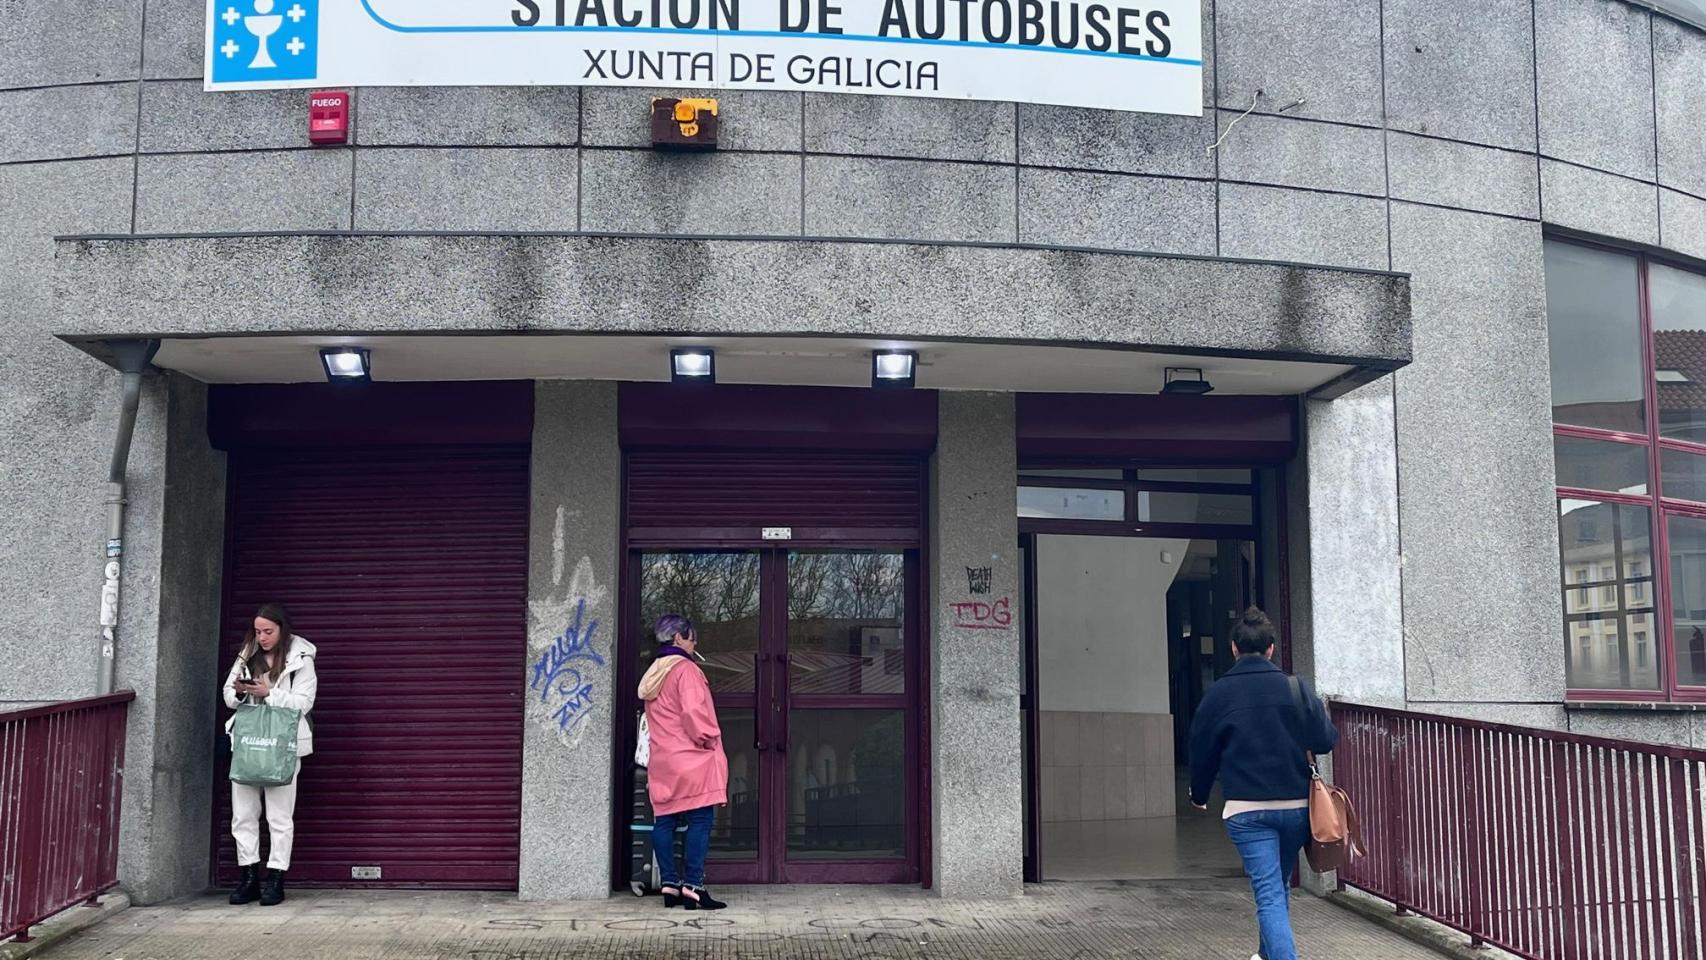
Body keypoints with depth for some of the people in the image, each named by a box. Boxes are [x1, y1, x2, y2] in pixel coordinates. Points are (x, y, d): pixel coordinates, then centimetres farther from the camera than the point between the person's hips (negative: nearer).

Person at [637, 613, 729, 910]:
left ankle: (670, 884, 10)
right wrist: (709, 739, -9)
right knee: (699, 821, -8)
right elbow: (694, 711, -22)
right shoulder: (686, 669, -10)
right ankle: (693, 886, -12)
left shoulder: (653, 674, 18)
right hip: (692, 761, -9)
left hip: (662, 762, 9)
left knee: (664, 821, 8)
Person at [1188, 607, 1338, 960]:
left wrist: (1199, 794, 21)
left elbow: (1202, 751, 4)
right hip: (1296, 806, 3)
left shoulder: (1218, 694, -4)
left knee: (1268, 893, -4)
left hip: (1246, 811, -3)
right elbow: (1325, 740, -3)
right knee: (1280, 884, 23)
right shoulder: (1296, 689, -3)